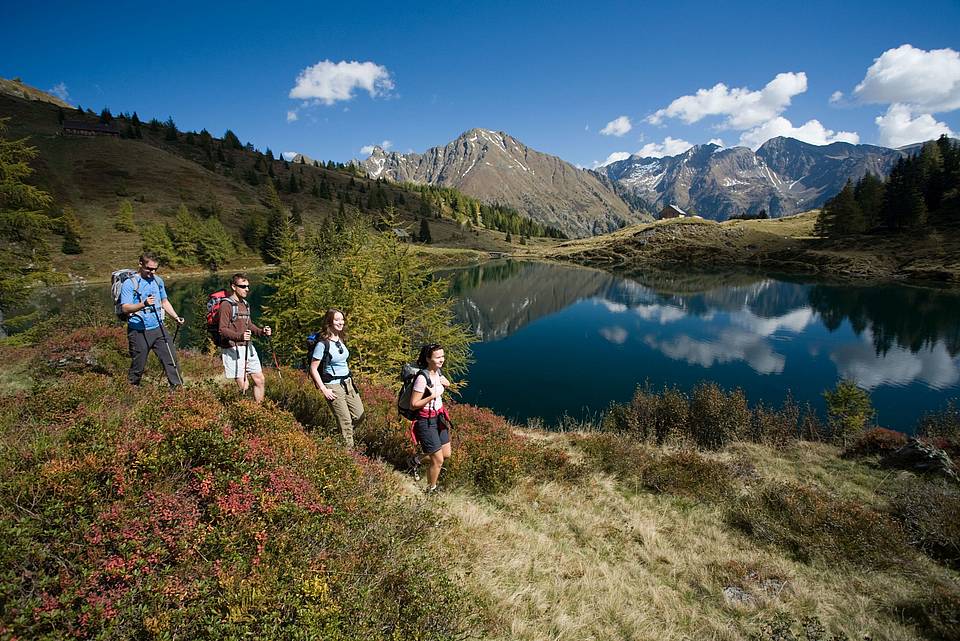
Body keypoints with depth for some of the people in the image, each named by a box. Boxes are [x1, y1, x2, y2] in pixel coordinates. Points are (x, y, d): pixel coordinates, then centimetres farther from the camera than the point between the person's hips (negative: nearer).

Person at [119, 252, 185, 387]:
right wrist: (143, 304, -32)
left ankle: (178, 387, 3)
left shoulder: (158, 280, 11)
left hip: (158, 329, 5)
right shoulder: (129, 283, -7)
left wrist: (176, 317, 10)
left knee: (171, 359, -1)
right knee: (138, 367, 6)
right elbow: (125, 308, -16)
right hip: (138, 331, -4)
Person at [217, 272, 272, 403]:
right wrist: (239, 336, -33)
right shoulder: (226, 305, -10)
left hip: (248, 347, 8)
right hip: (233, 350, -8)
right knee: (243, 386, -8)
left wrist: (261, 331, 5)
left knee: (260, 380, 10)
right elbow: (222, 330, -17)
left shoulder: (245, 304, 16)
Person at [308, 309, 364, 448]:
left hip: (347, 383, 7)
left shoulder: (341, 340, 7)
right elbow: (313, 369, -14)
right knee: (345, 421, -2)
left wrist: (350, 379, 14)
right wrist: (324, 390, -16)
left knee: (359, 416, 10)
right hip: (333, 386, -7)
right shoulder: (323, 344, -16)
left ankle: (341, 436, 33)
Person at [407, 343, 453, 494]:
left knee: (446, 454, 17)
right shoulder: (422, 378, -25)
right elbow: (413, 404, -22)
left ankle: (415, 460, 38)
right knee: (438, 461, 2)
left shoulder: (437, 371, 0)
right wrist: (432, 396, -28)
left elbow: (447, 384, 22)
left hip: (439, 419, 8)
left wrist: (442, 381, 1)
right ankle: (430, 490, 28)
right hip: (426, 422, -8)